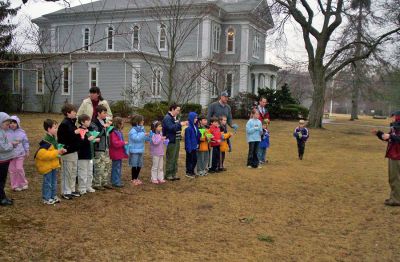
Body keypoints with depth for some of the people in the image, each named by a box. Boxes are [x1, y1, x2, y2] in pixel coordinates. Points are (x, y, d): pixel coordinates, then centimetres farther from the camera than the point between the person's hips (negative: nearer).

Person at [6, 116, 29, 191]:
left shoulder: (21, 132, -3)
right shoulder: (7, 132, -6)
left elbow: (25, 142, 5)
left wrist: (27, 152, 8)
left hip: (20, 154, -1)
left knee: (19, 168, -4)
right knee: (12, 170, 7)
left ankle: (23, 183, 17)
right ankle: (15, 185, 19)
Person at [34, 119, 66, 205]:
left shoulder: (54, 138, 7)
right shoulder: (46, 141, -23)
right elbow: (41, 154, -31)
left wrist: (60, 151, 3)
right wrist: (57, 152, -29)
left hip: (53, 164, 9)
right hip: (47, 165, -9)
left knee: (54, 181, 17)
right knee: (47, 182, 2)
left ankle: (53, 196, 29)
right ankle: (46, 198, 13)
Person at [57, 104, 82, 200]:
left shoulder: (72, 122, 12)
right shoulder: (64, 124, -16)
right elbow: (63, 138, -23)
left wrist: (79, 132, 6)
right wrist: (75, 132, -22)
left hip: (74, 150, 9)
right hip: (67, 151, -9)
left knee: (74, 171, 16)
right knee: (67, 172, 1)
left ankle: (72, 190, 27)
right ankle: (65, 192, 11)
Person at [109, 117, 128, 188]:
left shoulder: (119, 132, 14)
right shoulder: (114, 133, -19)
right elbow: (115, 143, -26)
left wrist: (124, 143, 9)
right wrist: (123, 143, -18)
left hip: (119, 153, 10)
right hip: (116, 153, -10)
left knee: (119, 167, 15)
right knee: (116, 167, -4)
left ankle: (117, 181, 24)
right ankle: (116, 182, 1)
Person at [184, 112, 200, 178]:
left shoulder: (195, 126, 6)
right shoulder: (188, 128, -17)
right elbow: (187, 139, -17)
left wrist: (197, 144, 2)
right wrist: (189, 148, -17)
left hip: (194, 146, 8)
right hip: (190, 147, -8)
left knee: (195, 159, 14)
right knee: (189, 159, 3)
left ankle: (192, 172, 26)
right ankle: (188, 172, 15)